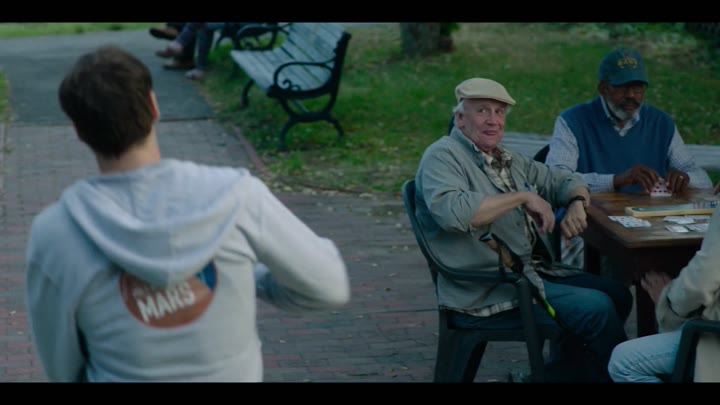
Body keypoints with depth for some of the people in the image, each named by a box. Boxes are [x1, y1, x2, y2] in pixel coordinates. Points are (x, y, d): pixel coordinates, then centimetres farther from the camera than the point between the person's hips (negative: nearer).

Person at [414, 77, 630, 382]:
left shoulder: (509, 161, 17)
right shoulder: (443, 156, -10)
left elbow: (566, 180, 26)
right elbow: (453, 212, -30)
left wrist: (576, 204, 1)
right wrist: (522, 197, -21)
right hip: (484, 296, -10)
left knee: (616, 294, 10)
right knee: (596, 308, -17)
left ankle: (563, 372, 17)